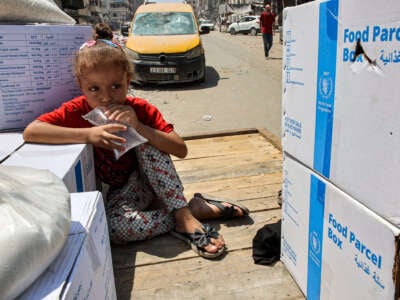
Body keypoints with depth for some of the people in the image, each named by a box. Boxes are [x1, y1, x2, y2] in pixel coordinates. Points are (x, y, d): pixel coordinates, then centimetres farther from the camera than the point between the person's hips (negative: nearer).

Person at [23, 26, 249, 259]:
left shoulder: (140, 109, -13)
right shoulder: (78, 111, -13)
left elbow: (181, 150, -21)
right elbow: (30, 132, -26)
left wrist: (137, 126, -34)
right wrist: (88, 134, -36)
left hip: (147, 183, 1)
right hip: (116, 196, 0)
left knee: (147, 140, -27)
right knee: (114, 225, -33)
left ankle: (183, 214, -27)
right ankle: (196, 209, -22)